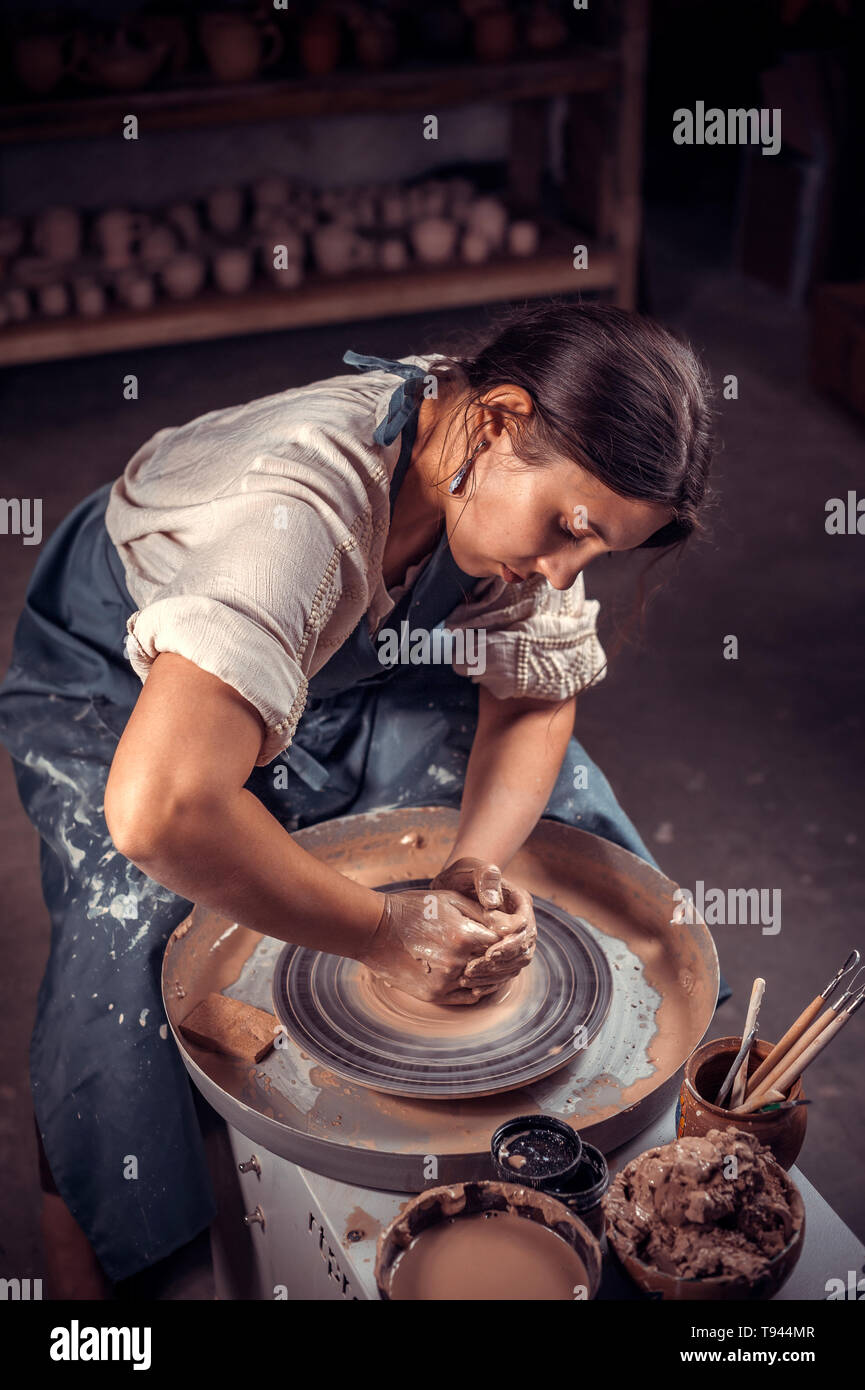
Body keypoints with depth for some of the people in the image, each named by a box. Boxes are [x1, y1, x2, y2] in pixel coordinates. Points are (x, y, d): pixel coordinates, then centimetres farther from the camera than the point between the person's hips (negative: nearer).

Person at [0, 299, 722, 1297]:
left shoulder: (537, 476, -21)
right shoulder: (302, 505, -44)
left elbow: (534, 701, -9)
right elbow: (159, 809, -56)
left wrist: (477, 867, -29)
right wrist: (390, 936, -42)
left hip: (338, 674, 6)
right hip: (122, 695, -5)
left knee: (572, 804, -8)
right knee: (126, 948, -27)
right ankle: (89, 1257, 2)